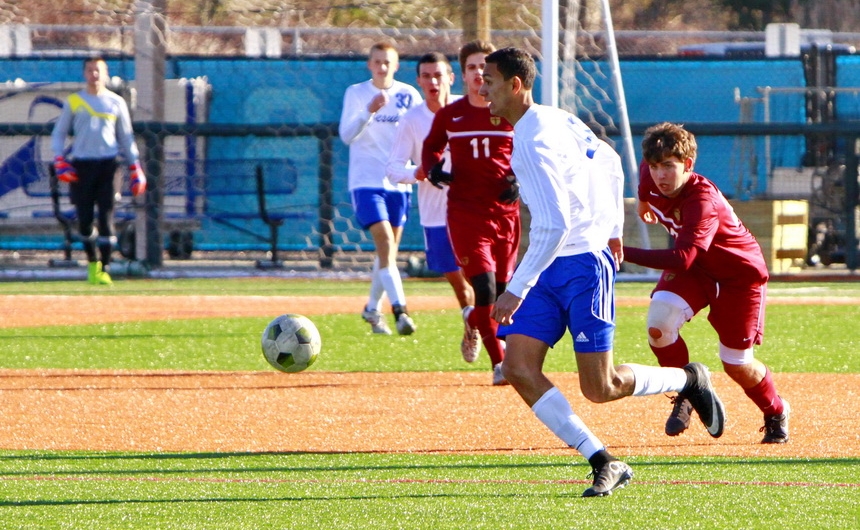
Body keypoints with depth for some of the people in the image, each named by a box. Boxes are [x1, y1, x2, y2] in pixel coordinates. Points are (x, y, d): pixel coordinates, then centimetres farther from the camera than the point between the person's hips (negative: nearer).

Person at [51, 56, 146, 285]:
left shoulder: (116, 102, 10)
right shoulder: (73, 102, 9)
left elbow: (126, 137, 15)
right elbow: (59, 133, 11)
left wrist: (135, 167, 8)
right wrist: (59, 160, -4)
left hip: (107, 164, 0)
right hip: (81, 166, 1)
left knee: (106, 216, -9)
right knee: (84, 218, 0)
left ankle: (104, 269, -8)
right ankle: (92, 262, 22)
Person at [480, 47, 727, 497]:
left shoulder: (531, 144, -19)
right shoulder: (559, 120, 11)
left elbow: (553, 226, -26)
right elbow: (610, 163, 24)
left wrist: (516, 290, -24)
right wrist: (612, 230, 33)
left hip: (582, 263, -10)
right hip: (551, 271, 10)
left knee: (600, 389, -5)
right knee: (518, 368, -5)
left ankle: (689, 380, 20)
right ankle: (604, 463, -5)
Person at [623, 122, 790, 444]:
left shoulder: (703, 201, -38)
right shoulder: (651, 179, -17)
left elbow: (682, 258, -49)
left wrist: (624, 252, -54)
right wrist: (644, 201, 26)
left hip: (739, 274, -6)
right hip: (695, 272, 6)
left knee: (737, 365, 1)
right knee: (659, 321, -23)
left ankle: (776, 414, 33)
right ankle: (685, 393, 2)